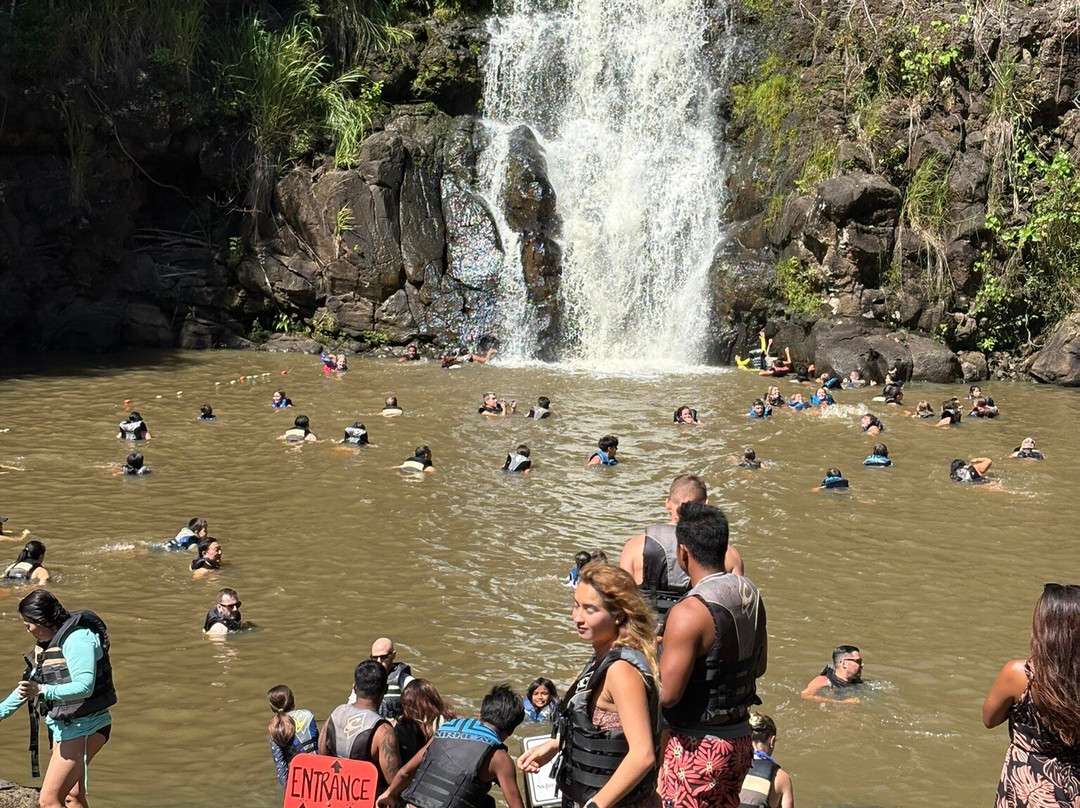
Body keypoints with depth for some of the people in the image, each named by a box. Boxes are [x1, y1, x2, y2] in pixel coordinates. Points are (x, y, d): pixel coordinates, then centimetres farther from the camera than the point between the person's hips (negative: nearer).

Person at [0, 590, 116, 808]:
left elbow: (84, 687, -29)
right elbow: (30, 684, 26)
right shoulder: (47, 642, 12)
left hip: (83, 728, -10)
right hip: (65, 726, 10)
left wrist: (42, 691, -39)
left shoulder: (78, 638, -19)